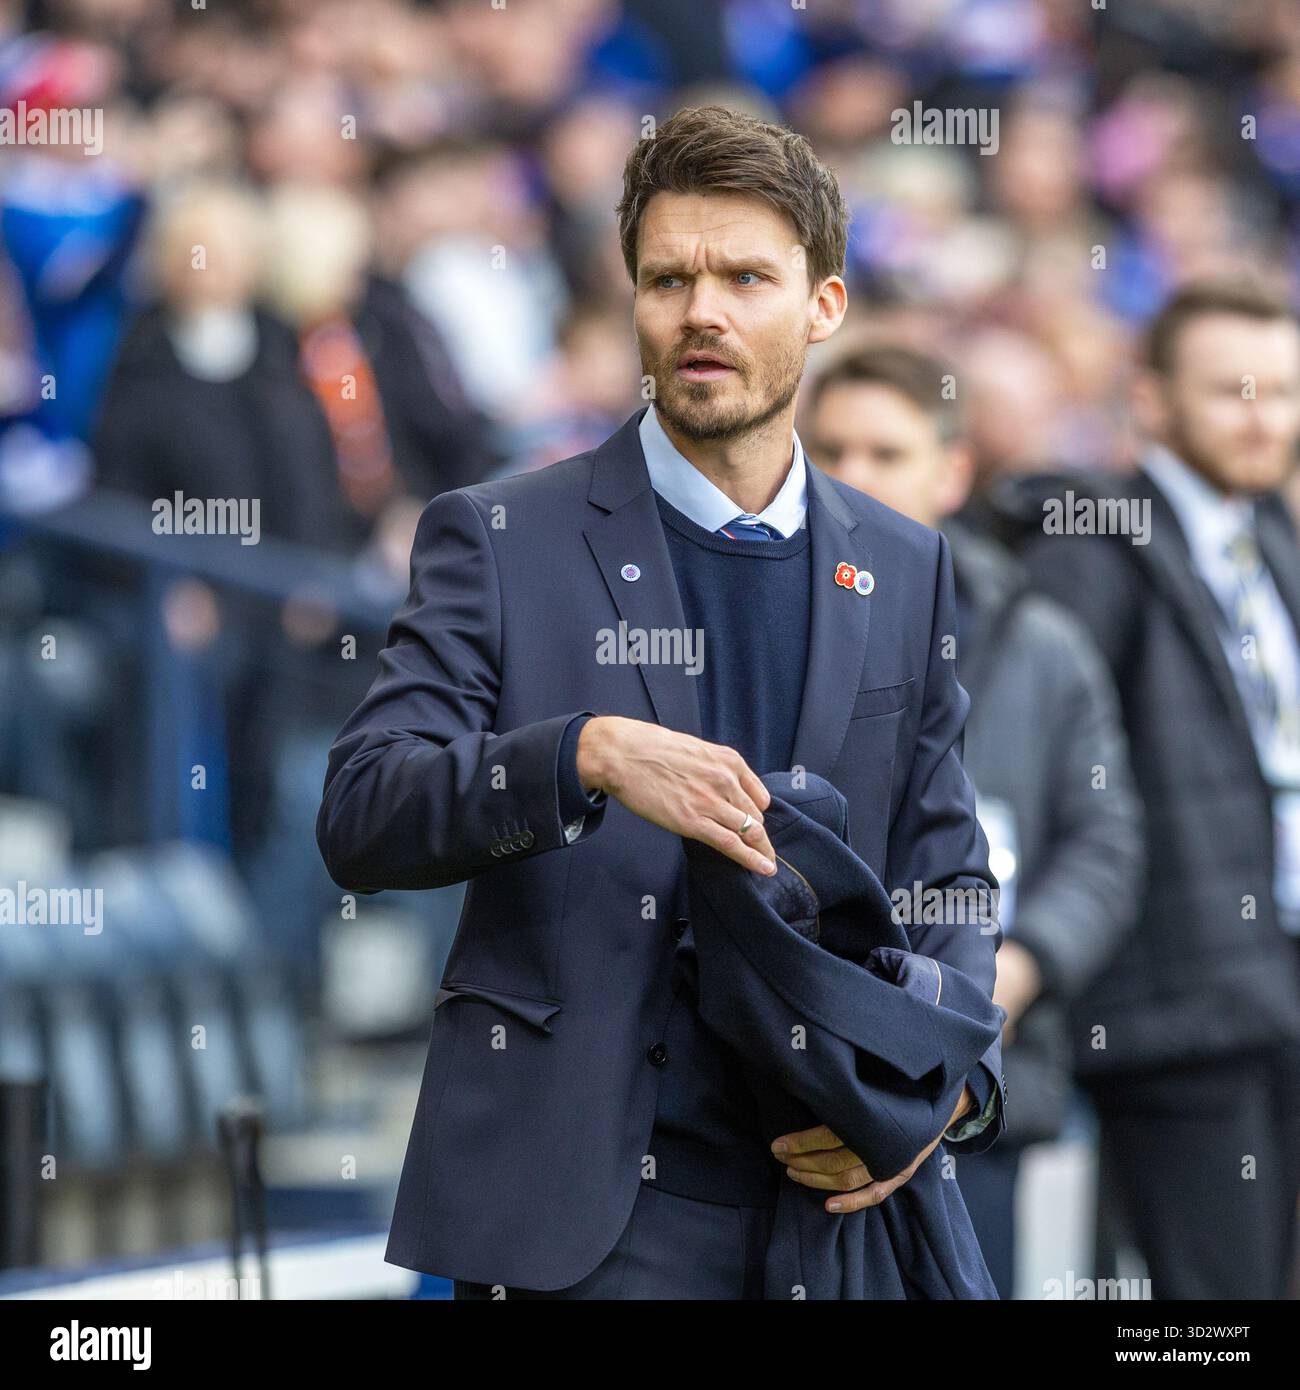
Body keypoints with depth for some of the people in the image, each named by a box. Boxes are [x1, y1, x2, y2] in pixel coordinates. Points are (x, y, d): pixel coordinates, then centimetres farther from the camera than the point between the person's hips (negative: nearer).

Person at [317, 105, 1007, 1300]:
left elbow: (947, 877, 15)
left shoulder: (904, 571, 11)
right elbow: (361, 820, -9)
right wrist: (587, 754, -25)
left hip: (828, 1187, 3)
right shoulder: (499, 541, 0)